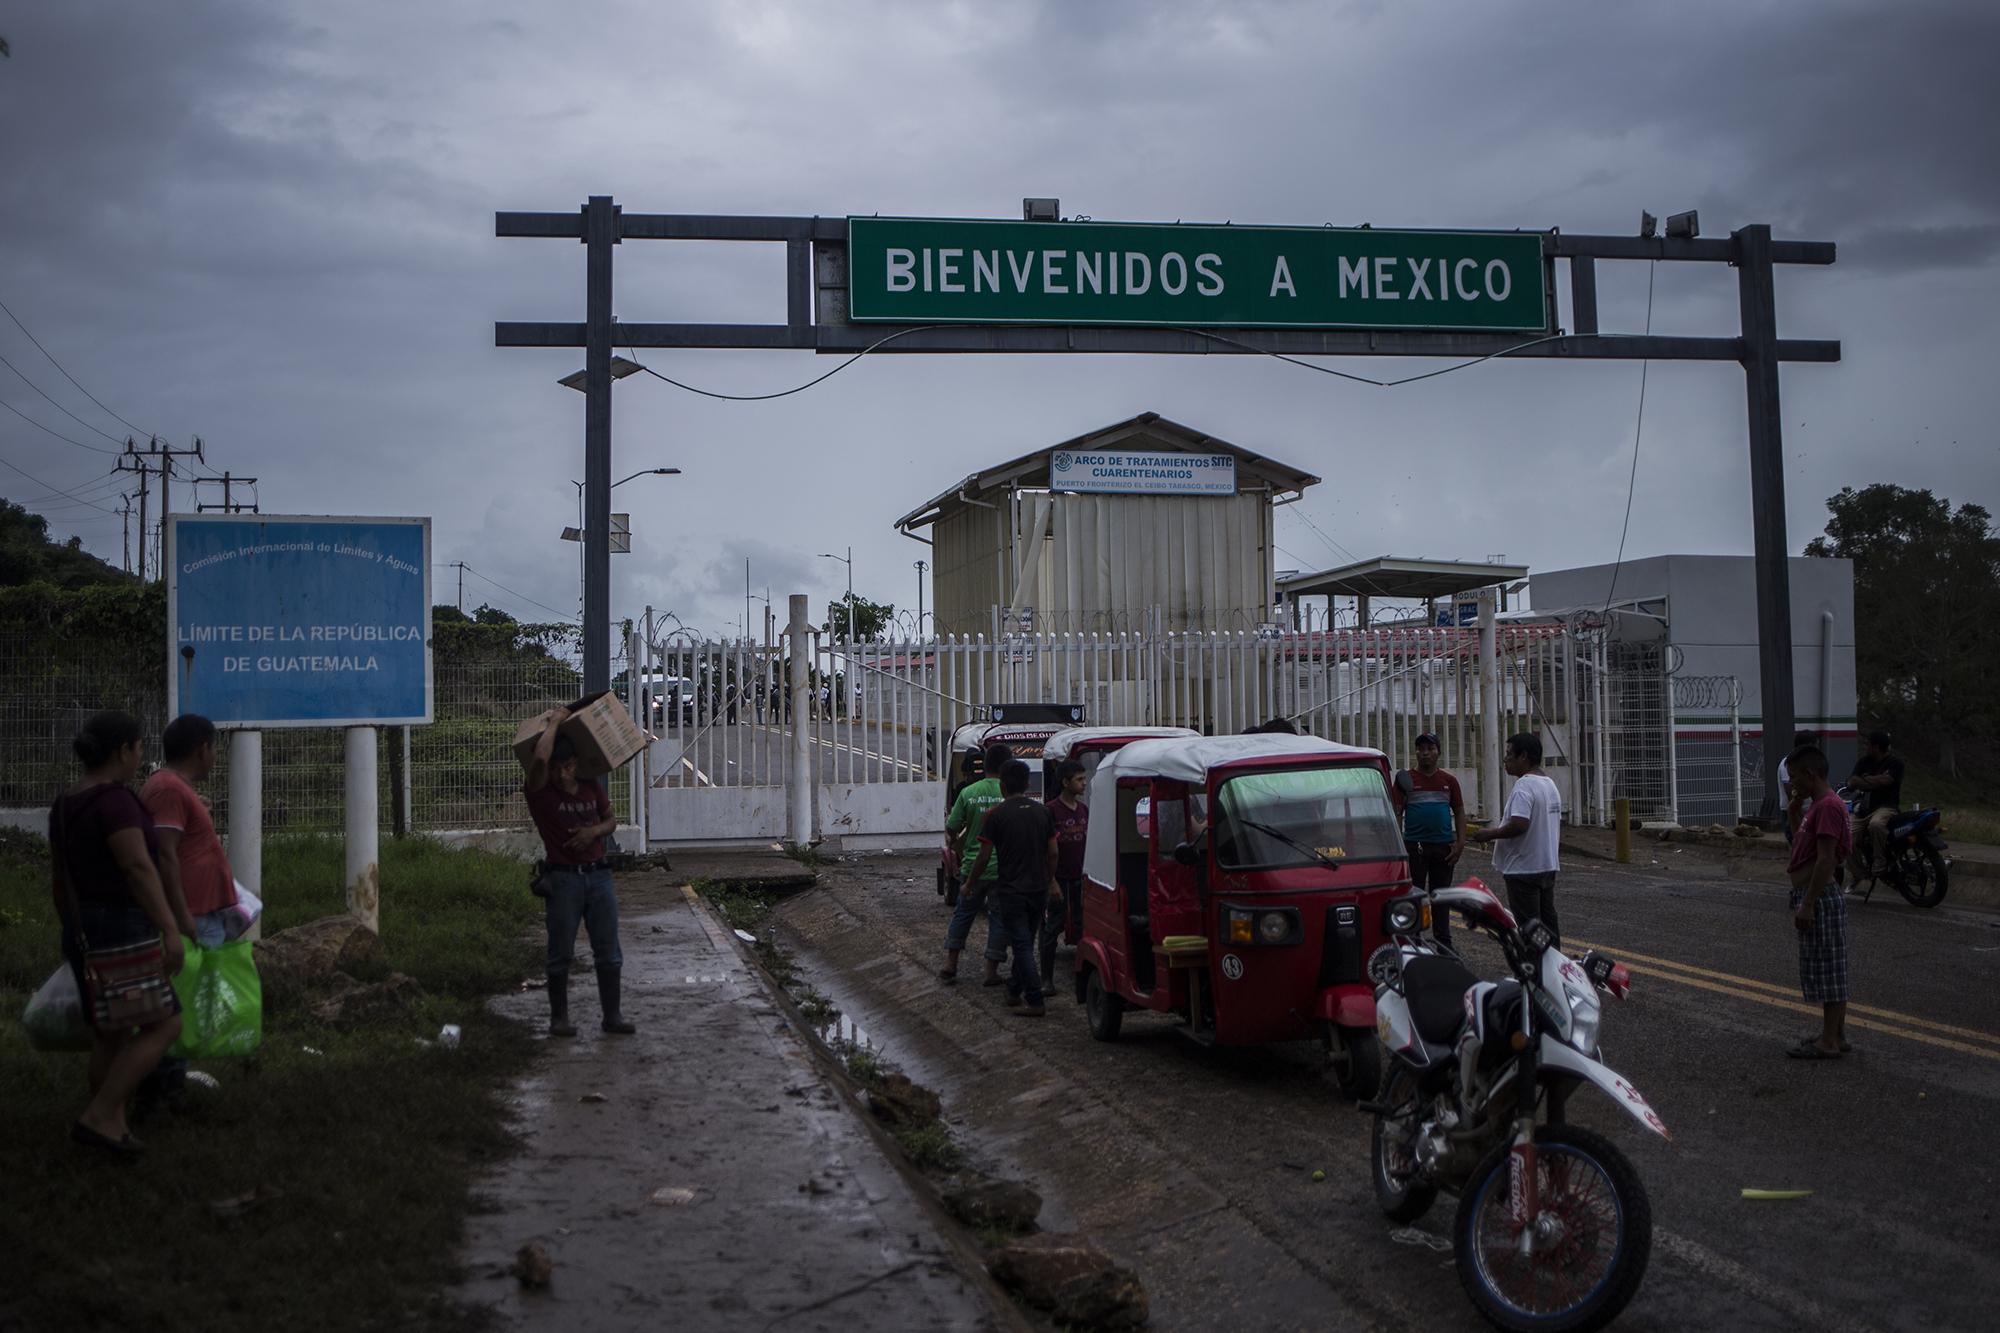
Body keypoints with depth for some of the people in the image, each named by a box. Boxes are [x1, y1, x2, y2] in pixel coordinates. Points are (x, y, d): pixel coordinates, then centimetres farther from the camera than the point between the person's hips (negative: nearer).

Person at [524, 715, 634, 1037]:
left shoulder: (592, 787, 6)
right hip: (563, 878, -4)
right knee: (560, 953, 3)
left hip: (598, 875, 4)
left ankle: (611, 1015, 15)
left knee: (608, 950, 6)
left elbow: (611, 820, 18)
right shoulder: (540, 793, -8)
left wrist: (595, 831, -5)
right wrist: (554, 723, -13)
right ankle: (559, 1017, 14)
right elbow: (540, 757, -28)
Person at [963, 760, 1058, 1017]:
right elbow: (1052, 853, 5)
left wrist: (969, 883, 6)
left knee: (1022, 945, -2)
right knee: (1025, 943, 17)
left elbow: (984, 856, -8)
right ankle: (1014, 992, 27)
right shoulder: (1043, 812, 3)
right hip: (1039, 890, 5)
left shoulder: (996, 815, -11)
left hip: (1011, 892, -5)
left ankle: (1035, 1002, -6)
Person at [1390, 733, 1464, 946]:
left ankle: (1443, 943, 18)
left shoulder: (1449, 781, 8)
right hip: (1414, 846, -2)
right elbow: (1395, 812, -2)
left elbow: (1459, 813, 10)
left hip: (1444, 846, 3)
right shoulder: (1406, 779, 0)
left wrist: (1460, 843, 0)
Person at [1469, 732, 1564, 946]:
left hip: (1524, 868, -10)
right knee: (1548, 921, 14)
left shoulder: (1524, 786, -19)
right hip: (1548, 865, 10)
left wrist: (1490, 834, -15)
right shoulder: (1550, 784, 14)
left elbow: (1519, 825, -29)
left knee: (1527, 925, -6)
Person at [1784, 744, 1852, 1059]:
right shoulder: (1817, 805, 14)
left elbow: (1825, 860, -23)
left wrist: (1807, 904, -23)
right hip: (1813, 897, 10)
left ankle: (1830, 1041, 0)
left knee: (1827, 970, -4)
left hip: (1819, 897, -10)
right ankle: (1836, 1035, 21)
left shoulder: (1828, 807, -18)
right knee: (1828, 972, 14)